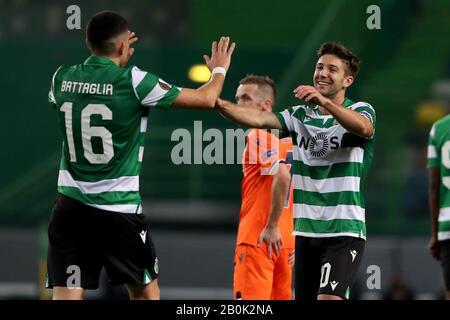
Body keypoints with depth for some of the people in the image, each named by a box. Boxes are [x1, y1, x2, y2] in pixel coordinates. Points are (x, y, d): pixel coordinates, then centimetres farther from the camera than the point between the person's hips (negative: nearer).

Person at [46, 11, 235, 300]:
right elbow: (206, 100, 0)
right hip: (118, 209, -3)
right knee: (146, 291, 16)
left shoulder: (63, 78, 3)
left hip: (70, 205, 3)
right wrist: (219, 70, 21)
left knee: (67, 296, -3)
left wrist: (111, 55, 40)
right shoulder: (134, 81, -9)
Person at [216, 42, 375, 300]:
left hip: (344, 230, -5)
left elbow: (362, 127, -26)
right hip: (306, 230, 5)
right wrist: (220, 104, -23)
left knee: (328, 298, -20)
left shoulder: (360, 110, -2)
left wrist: (325, 102, -44)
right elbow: (259, 119, -4)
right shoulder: (301, 115, 11)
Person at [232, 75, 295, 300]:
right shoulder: (287, 134, 16)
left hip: (260, 240, -9)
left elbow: (282, 176, -25)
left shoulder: (260, 135, -9)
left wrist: (271, 227, -20)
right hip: (285, 240, 9)